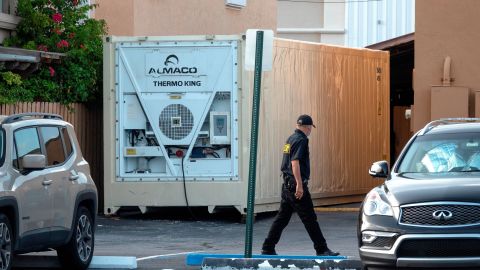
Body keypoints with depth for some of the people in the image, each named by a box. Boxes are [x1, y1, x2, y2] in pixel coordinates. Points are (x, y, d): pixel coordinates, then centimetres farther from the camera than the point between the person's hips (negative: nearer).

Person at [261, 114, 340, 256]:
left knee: (282, 217, 11)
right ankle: (322, 250, 0)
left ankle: (268, 248, 9)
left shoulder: (291, 139, 16)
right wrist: (299, 184, -25)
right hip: (296, 184, -9)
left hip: (287, 184, 9)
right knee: (310, 218, -4)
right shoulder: (301, 140, -13)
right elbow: (295, 162, -22)